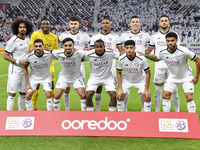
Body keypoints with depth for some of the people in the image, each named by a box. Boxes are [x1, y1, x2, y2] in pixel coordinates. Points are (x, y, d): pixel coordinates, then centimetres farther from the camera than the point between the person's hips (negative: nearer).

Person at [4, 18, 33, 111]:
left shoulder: (27, 38, 7)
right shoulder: (13, 41, -13)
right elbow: (5, 56, -11)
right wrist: (18, 62, -18)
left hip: (24, 70, 7)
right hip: (15, 70, -7)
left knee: (23, 93, 13)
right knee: (12, 94, -6)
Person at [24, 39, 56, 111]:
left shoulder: (49, 54, -26)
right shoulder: (29, 56, -23)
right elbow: (25, 68, -6)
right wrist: (28, 83, -6)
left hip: (46, 77, -1)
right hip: (34, 77, 1)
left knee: (48, 95, -13)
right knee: (28, 96, -6)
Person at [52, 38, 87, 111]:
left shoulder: (79, 54, -27)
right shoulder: (58, 53, -21)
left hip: (77, 77, -1)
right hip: (63, 77, 1)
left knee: (83, 95, -13)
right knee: (56, 96, -4)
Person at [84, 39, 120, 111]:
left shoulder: (110, 53, -21)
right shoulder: (89, 55, -19)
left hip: (108, 77, 0)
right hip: (94, 77, 0)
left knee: (113, 96, -12)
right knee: (88, 96, -12)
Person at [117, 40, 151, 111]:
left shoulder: (142, 59, -28)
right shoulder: (121, 59, -23)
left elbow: (148, 73, -16)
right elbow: (119, 73, -8)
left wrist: (146, 89, -17)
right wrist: (120, 89, -12)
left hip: (140, 80, -1)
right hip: (126, 80, 1)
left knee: (147, 96, -14)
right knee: (120, 96, -9)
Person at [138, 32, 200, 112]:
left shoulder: (184, 51, -28)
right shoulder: (162, 53, -16)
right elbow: (156, 58, 9)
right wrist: (145, 55, -7)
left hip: (186, 77, -3)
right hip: (172, 77, 4)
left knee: (189, 98, -14)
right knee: (165, 96, -2)